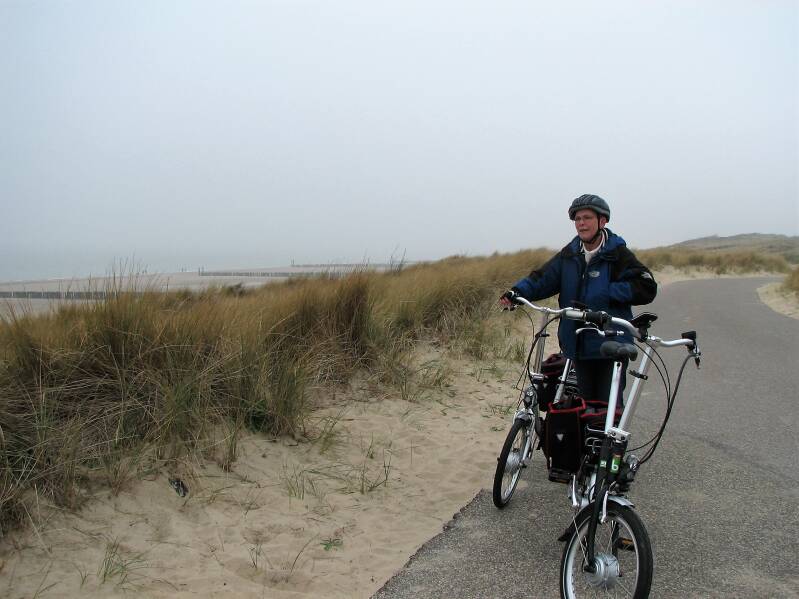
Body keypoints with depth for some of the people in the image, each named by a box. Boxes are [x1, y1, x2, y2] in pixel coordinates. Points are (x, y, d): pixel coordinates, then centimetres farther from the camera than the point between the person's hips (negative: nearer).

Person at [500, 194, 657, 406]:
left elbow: (646, 288, -12)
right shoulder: (569, 254, 8)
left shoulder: (617, 254, -6)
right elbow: (543, 278, 0)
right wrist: (516, 292, -18)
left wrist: (605, 293, -17)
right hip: (578, 345, 5)